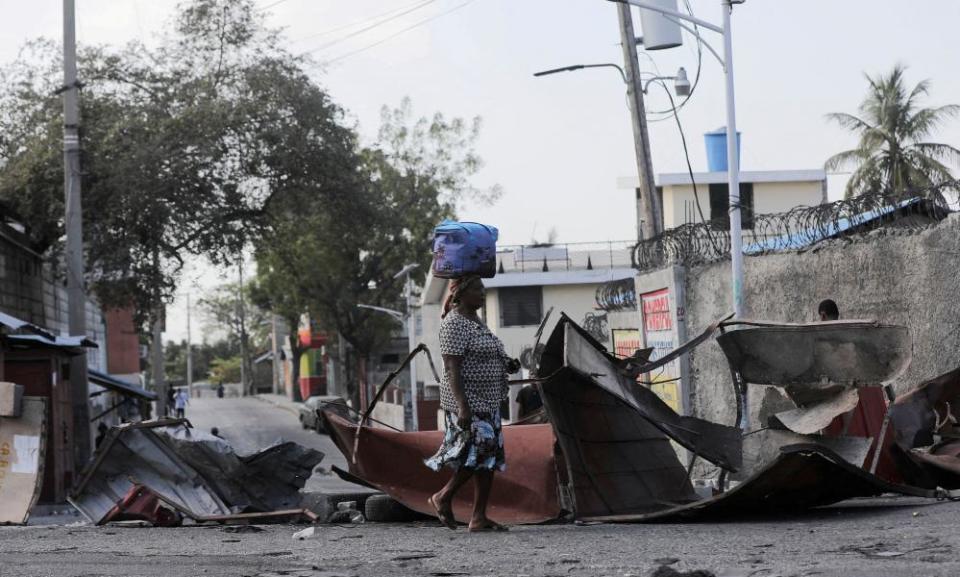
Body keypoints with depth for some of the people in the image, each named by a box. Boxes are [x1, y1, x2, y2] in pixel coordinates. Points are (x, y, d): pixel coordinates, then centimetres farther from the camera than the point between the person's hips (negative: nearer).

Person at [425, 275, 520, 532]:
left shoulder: (475, 322, 16)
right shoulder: (454, 324, -14)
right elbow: (452, 369, -21)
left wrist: (508, 365, 8)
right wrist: (462, 406, -28)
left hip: (486, 402, 10)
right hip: (468, 401, -10)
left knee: (490, 456, 5)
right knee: (479, 451, -14)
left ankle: (479, 518, 7)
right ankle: (443, 497, 4)